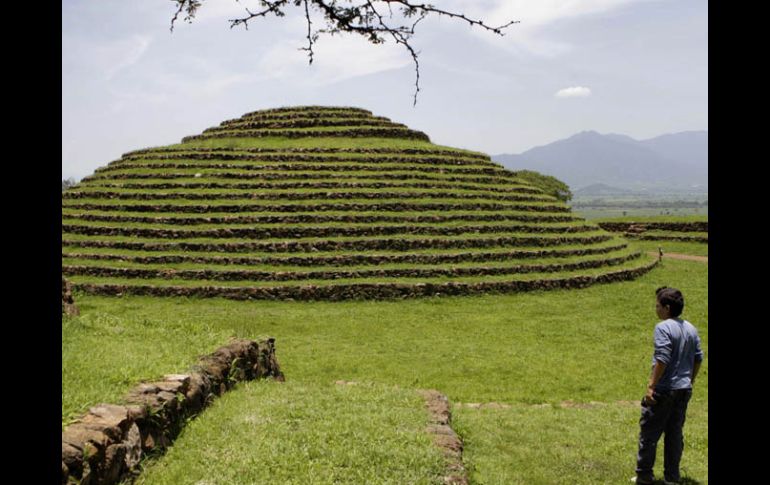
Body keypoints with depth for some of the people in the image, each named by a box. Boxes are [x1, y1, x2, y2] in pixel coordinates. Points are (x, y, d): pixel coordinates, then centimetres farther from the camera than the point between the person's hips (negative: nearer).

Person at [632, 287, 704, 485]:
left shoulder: (663, 328, -15)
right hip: (684, 389, 7)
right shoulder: (691, 329, 8)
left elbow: (662, 359, -22)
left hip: (664, 390, -7)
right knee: (675, 433, 13)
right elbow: (698, 358, 13)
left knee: (649, 431, 4)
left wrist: (651, 386, -18)